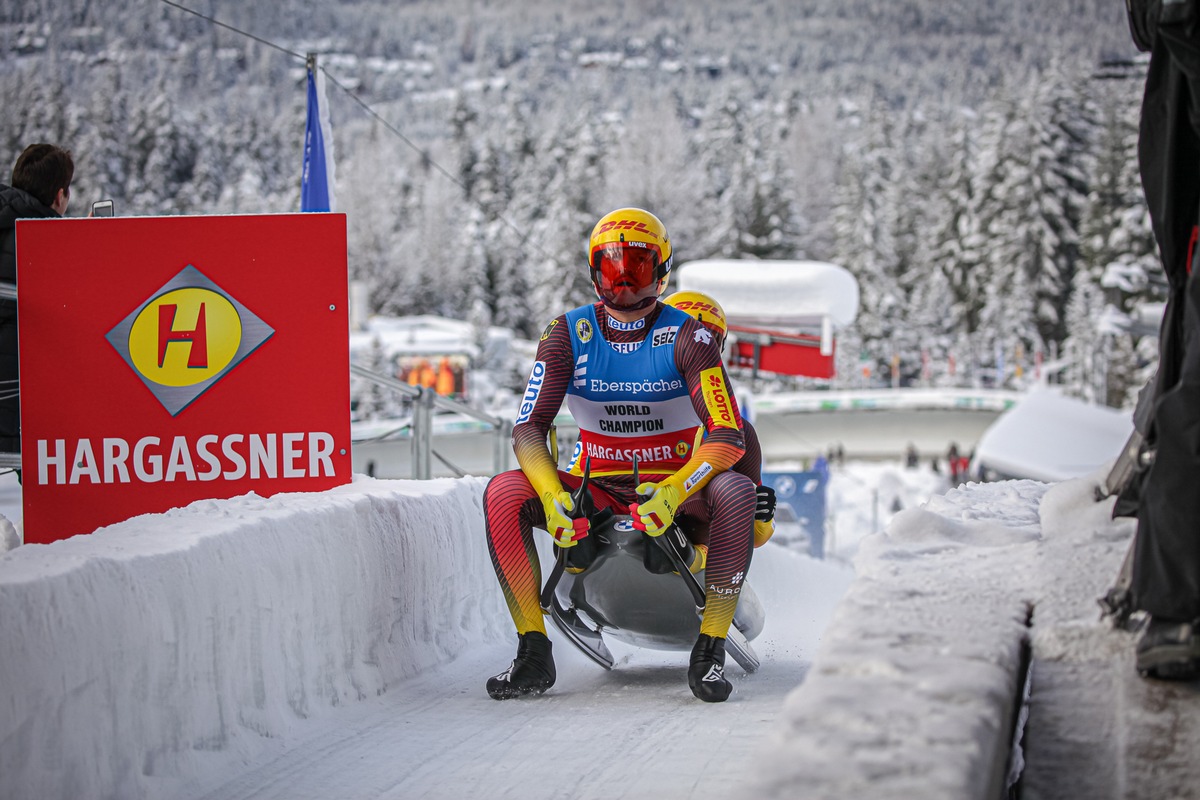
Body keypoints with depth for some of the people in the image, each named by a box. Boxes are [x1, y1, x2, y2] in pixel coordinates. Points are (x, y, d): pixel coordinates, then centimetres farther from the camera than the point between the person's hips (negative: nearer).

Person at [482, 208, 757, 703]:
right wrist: (552, 496, -29)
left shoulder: (686, 337, -9)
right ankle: (533, 651, -18)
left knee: (735, 491, -34)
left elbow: (728, 438, -18)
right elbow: (528, 428, -8)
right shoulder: (568, 334, -2)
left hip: (676, 485, -2)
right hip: (596, 490, 2)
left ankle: (710, 649, -26)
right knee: (502, 494, -24)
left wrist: (671, 495, -36)